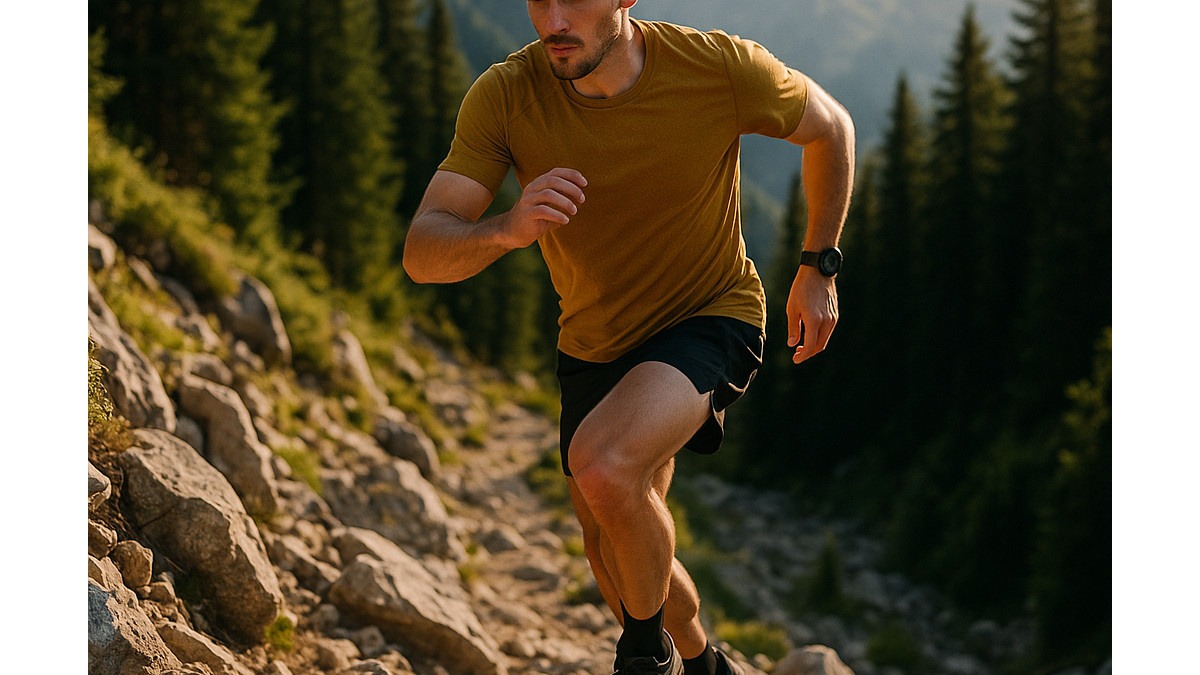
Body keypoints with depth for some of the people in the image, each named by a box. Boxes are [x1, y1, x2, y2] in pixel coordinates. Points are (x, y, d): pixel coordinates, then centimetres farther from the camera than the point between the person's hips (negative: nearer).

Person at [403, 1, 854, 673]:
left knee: (603, 466, -33)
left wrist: (819, 268, 1)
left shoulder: (720, 67, -23)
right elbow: (422, 254, -23)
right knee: (614, 553, 17)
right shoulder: (505, 95, -20)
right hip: (595, 341, 4)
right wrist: (507, 230, -45)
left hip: (711, 316, -4)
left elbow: (831, 125, -2)